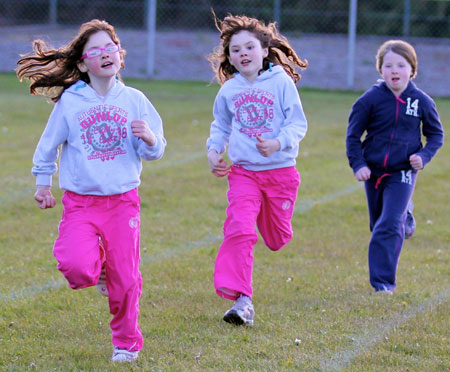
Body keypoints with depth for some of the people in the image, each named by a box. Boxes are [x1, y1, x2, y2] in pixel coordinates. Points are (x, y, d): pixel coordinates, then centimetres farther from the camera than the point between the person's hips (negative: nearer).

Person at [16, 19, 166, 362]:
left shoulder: (134, 100, 2)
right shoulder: (70, 102, -3)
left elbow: (154, 152, 6)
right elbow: (49, 144, 12)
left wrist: (149, 139, -16)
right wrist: (42, 182, 18)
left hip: (123, 201, 1)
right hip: (80, 202, -1)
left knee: (125, 278, 4)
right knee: (76, 267, -22)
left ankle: (127, 342, 27)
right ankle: (95, 261, 16)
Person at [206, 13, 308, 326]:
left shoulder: (281, 83, -6)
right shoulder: (229, 91, 4)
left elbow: (298, 123, -9)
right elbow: (221, 126, 21)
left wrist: (278, 143, -26)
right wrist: (214, 151, 4)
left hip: (280, 170, -1)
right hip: (243, 172, 1)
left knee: (277, 237, 14)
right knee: (239, 230, -19)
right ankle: (241, 300, -20)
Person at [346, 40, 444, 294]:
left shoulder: (422, 101, -5)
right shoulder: (370, 100, -6)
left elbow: (436, 134, 8)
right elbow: (353, 135, 2)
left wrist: (424, 156, -10)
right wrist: (358, 164, -9)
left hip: (403, 172, -2)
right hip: (374, 171, 2)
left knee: (390, 225, -14)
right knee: (380, 225, 15)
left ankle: (383, 281, -11)